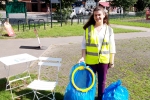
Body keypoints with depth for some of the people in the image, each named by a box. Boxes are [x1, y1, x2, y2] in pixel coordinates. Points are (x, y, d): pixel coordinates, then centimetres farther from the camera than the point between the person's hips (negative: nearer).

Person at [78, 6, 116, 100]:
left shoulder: (109, 29, -2)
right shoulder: (88, 28, -4)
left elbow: (112, 46, 1)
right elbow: (84, 44, 0)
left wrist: (112, 61, 0)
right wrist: (83, 57, -10)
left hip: (104, 60, 1)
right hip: (91, 60, 0)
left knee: (102, 81, 14)